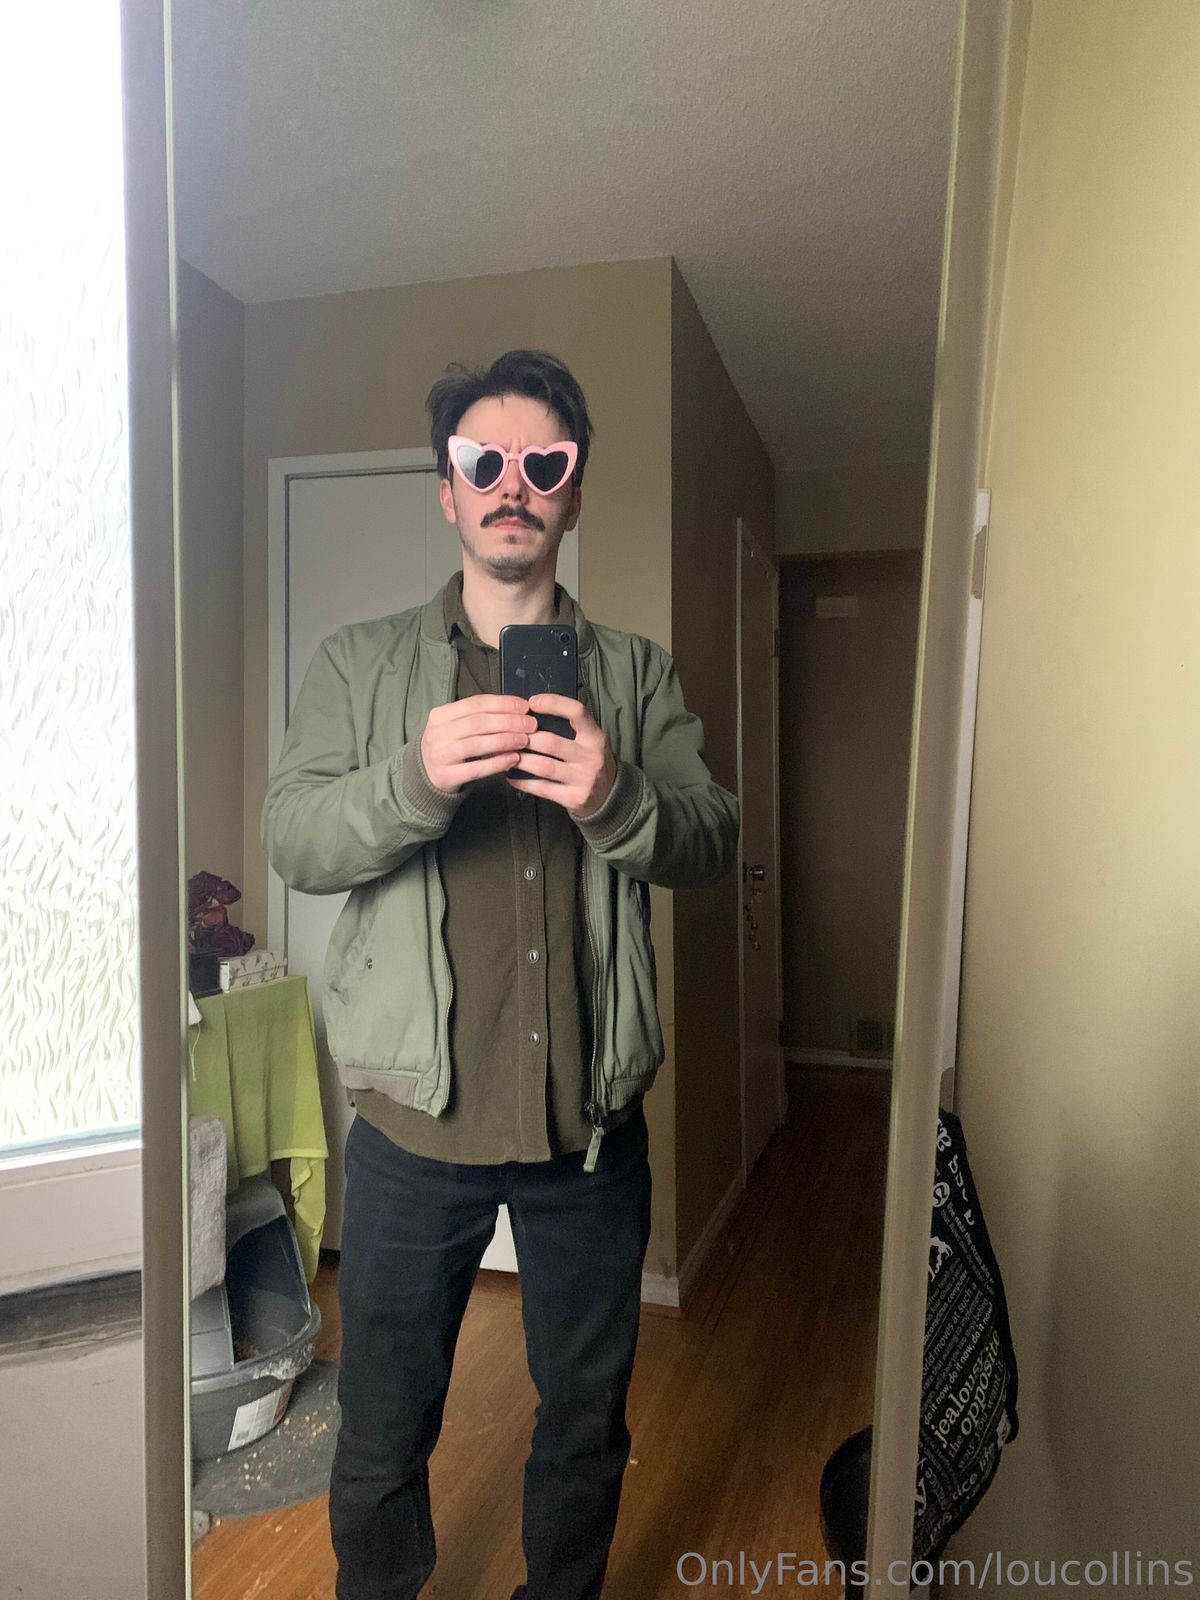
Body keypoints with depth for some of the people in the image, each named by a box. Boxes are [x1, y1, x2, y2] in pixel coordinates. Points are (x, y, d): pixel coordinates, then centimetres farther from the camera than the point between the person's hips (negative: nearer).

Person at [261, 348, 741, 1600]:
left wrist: (616, 800, -24)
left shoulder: (635, 673, 5)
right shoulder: (361, 665, 3)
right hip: (416, 1118, -1)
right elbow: (291, 839, -8)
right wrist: (416, 779, -27)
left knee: (586, 1424, 21)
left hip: (592, 1119, 2)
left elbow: (712, 846, -3)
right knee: (382, 1435, 17)